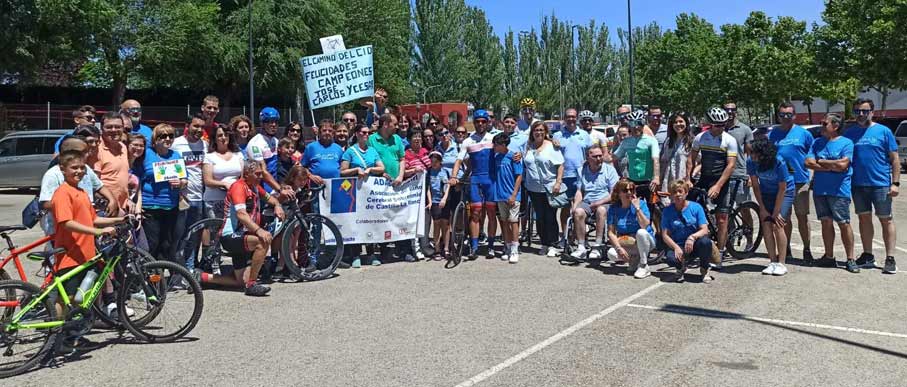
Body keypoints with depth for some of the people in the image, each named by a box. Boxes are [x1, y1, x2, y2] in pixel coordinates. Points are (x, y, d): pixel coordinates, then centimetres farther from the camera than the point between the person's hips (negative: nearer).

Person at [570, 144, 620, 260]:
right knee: (578, 212, -30)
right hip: (586, 203, 3)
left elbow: (613, 194, -3)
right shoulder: (582, 171, 13)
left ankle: (597, 247, -33)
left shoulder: (609, 169, 2)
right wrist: (575, 205, -7)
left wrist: (598, 203, -13)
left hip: (604, 203, -2)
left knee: (601, 210, -37)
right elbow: (579, 191, 12)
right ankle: (581, 247, -24)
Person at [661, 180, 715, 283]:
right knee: (671, 258, -34)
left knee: (705, 242, -35)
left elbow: (704, 230, -9)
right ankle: (681, 268, 8)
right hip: (677, 246, 0)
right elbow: (665, 235, -4)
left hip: (694, 245, 0)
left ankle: (704, 269, -2)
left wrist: (692, 237, -29)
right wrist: (676, 247, -21)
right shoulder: (667, 211, -1)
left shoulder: (696, 207, -2)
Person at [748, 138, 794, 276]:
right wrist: (762, 209, -8)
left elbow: (782, 189, -21)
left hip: (784, 193, -4)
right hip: (766, 194, 4)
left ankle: (781, 264, -7)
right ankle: (773, 262, 0)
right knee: (766, 225, -7)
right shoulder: (751, 162, -19)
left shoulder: (779, 163, -30)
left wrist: (776, 212, -17)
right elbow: (755, 186, -8)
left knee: (777, 226, -14)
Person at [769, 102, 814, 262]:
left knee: (802, 216, 0)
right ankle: (786, 249, 23)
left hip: (800, 181, -2)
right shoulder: (772, 134, 7)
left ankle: (806, 250, 9)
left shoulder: (803, 133, 2)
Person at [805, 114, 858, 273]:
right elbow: (808, 162, -1)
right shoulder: (818, 142, 11)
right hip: (819, 190, 5)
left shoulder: (846, 143, -3)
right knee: (826, 222, 10)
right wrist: (831, 167, -9)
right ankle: (829, 257, 19)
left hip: (839, 191, -5)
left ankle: (850, 259, 4)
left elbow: (842, 164, -17)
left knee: (844, 224, -3)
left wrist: (821, 161, -6)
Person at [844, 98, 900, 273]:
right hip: (858, 185, 3)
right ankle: (868, 256, 21)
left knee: (886, 220, 2)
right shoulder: (849, 133, 7)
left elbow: (895, 159, -2)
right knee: (864, 219, 11)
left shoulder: (883, 131, -1)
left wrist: (895, 183, -9)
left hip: (881, 184, -3)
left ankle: (890, 259, 5)